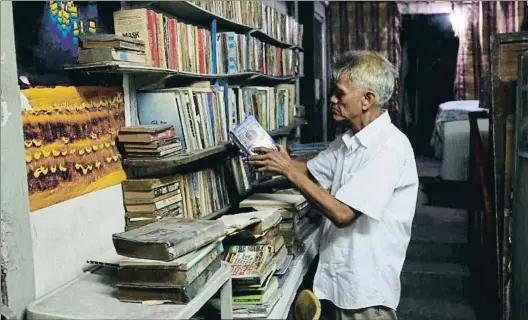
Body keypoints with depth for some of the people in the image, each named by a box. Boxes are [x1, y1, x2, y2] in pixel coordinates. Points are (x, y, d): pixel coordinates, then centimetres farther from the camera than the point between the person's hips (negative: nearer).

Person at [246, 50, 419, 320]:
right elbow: (309, 171, 18)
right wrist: (274, 159, -1)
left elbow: (342, 213, -26)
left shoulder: (390, 148, -22)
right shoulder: (350, 140, 6)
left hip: (366, 286, -8)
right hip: (338, 276, 8)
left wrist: (289, 170, -20)